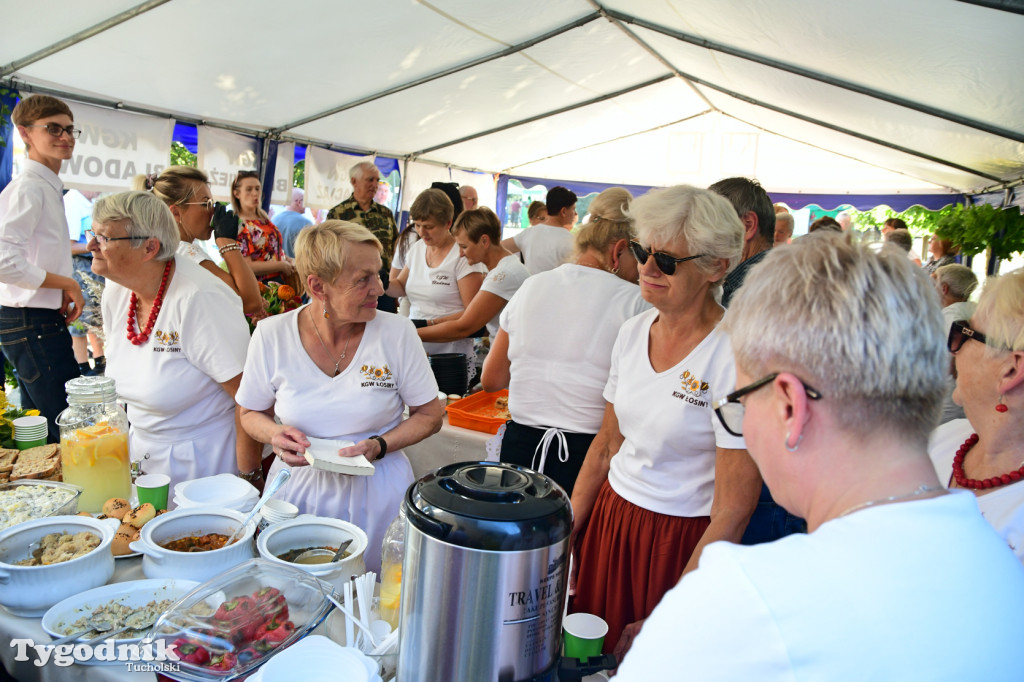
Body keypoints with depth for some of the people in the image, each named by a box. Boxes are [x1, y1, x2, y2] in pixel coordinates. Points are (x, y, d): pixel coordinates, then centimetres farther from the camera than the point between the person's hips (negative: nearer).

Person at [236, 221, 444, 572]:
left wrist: (380, 446, -17)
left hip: (375, 494, -1)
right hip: (298, 489, 1)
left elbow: (430, 415, -2)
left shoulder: (397, 333, -11)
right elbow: (252, 413, 7)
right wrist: (275, 434, -14)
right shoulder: (272, 335, -8)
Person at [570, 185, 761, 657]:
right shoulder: (633, 331, 0)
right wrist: (565, 532, 4)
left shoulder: (735, 356, -20)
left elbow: (733, 512, -18)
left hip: (684, 543, -5)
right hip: (608, 520, 6)